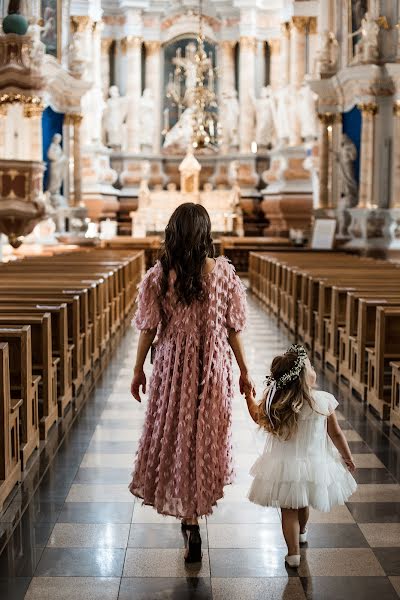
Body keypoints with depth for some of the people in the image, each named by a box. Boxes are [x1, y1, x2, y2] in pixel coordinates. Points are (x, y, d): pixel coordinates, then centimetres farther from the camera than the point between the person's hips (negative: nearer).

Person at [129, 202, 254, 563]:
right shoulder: (223, 272, -8)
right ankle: (195, 508, 35)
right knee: (206, 436, 18)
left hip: (172, 367, -1)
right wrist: (244, 371, 8)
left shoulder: (159, 275, -10)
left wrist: (138, 370, 9)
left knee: (176, 437, 10)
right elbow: (233, 328, -3)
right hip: (213, 370, 1)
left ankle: (191, 523, 9)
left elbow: (149, 328, -4)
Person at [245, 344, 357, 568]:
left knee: (289, 510, 14)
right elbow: (336, 434, -7)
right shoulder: (324, 401, -19)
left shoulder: (273, 405, -16)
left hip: (284, 468, -1)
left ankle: (294, 552, 15)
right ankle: (302, 532, 53)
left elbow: (258, 417, 5)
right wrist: (348, 458, 8)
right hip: (314, 464, 2)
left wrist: (250, 398, 23)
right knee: (303, 505, 27)